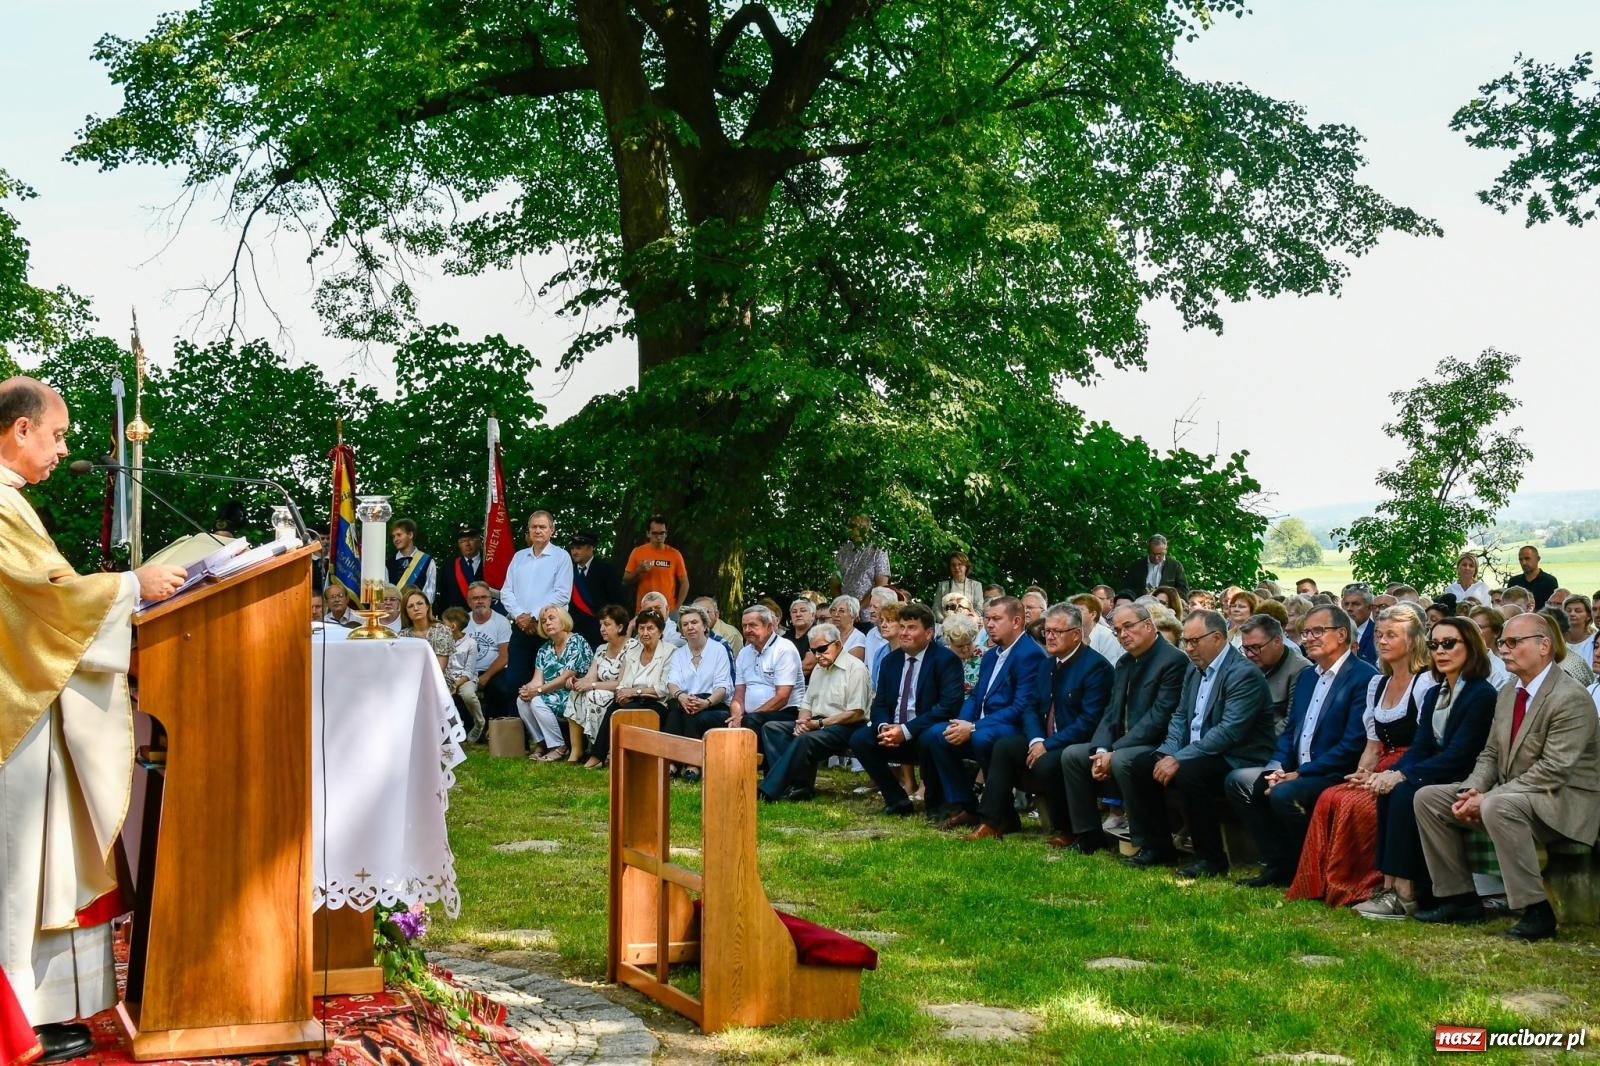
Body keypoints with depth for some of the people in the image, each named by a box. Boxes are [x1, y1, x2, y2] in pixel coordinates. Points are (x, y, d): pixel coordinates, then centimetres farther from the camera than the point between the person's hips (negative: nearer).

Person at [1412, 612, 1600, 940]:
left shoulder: (1572, 699, -17)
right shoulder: (1507, 694, 11)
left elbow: (1553, 771, -24)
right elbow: (1490, 754, 14)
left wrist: (1487, 799, -24)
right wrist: (1472, 791, -8)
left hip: (1566, 800, -9)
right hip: (1508, 793, 9)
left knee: (1499, 806, -39)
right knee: (1427, 798, -1)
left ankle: (1536, 912, -28)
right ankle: (1460, 899, 2)